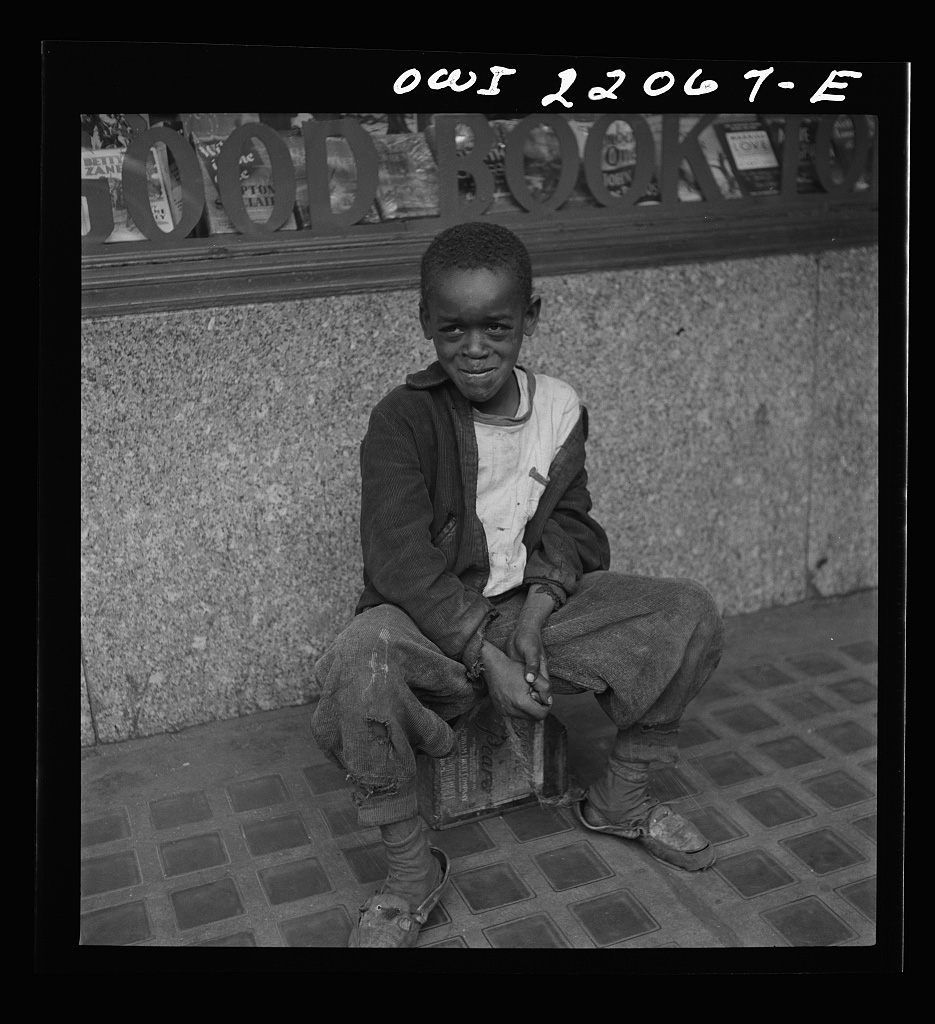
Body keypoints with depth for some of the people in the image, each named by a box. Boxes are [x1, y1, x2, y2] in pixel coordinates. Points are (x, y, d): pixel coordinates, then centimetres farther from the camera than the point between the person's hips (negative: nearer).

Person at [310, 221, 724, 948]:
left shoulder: (560, 406, -1)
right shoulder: (403, 419, -15)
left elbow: (569, 524, 6)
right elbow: (402, 565, -20)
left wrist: (539, 607, -13)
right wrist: (486, 656, -26)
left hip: (532, 608, 5)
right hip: (432, 623, -4)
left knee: (690, 615, -9)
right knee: (360, 666, -38)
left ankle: (621, 800, 12)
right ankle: (411, 871, -14)